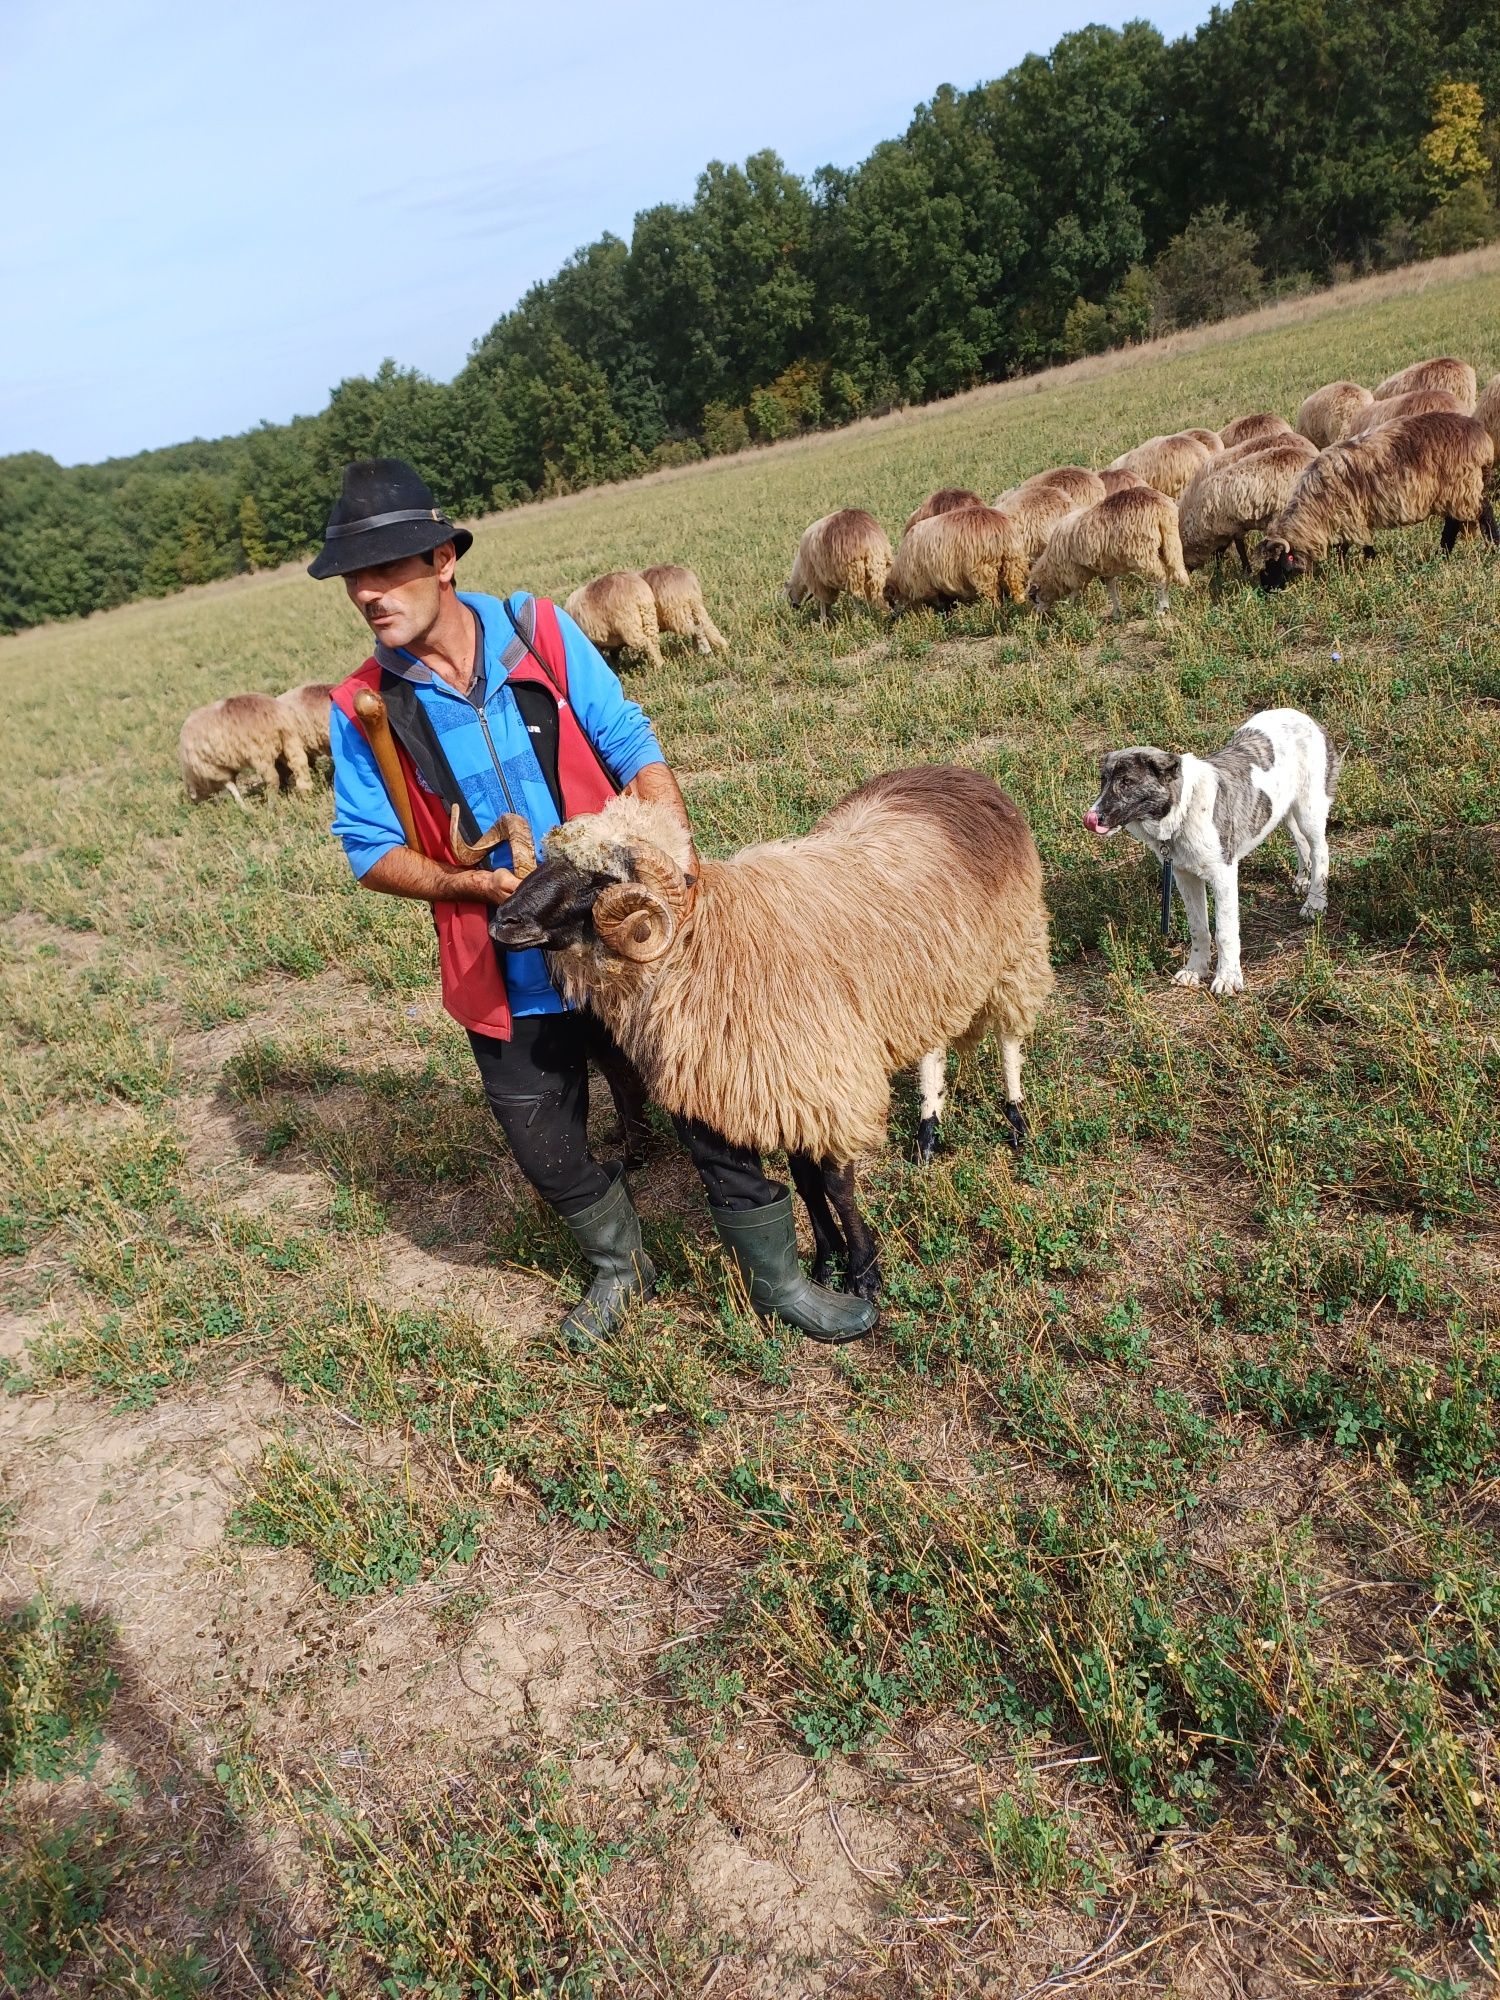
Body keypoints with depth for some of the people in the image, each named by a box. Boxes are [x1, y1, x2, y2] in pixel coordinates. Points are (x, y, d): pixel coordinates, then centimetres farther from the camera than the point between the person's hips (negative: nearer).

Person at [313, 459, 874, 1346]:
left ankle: (779, 1278, 29)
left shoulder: (540, 633, -8)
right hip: (508, 980, 2)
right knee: (547, 1149, 15)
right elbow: (370, 848, -3)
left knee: (712, 1111, 7)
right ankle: (622, 1267, 45)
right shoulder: (364, 710, -7)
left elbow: (635, 751, -5)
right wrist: (471, 884, -20)